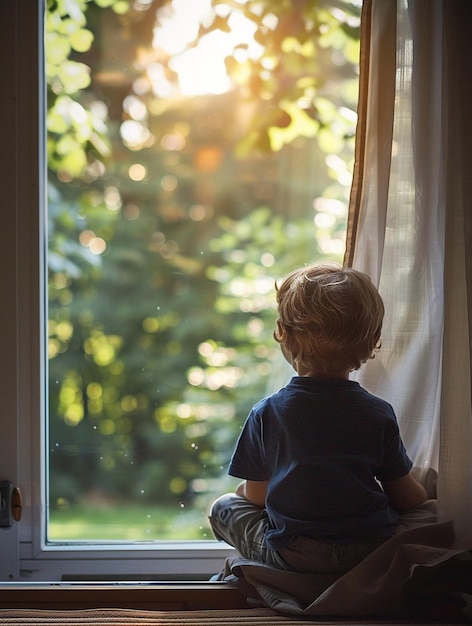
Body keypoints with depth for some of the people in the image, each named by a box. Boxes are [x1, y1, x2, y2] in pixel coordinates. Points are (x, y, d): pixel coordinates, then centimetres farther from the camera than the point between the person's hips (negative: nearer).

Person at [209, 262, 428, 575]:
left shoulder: (266, 413, -10)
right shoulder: (379, 414, -7)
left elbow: (256, 495, -2)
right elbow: (404, 495, 2)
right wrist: (429, 500, 25)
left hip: (293, 555, -2)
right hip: (371, 551, 2)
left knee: (223, 507, 21)